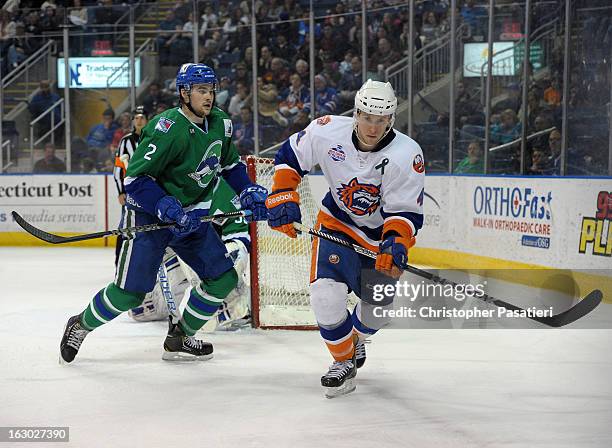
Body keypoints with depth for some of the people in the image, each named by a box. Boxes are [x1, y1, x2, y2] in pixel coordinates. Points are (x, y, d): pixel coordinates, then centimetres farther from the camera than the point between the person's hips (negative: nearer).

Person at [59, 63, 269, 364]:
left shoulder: (220, 124, 0)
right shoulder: (167, 129, -24)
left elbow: (230, 165, 18)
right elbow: (134, 179, -24)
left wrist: (249, 192, 3)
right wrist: (166, 207, -32)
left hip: (192, 215, 7)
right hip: (149, 215, -7)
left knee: (223, 278, -1)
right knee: (130, 291, -8)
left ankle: (179, 339, 14)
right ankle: (81, 325, 19)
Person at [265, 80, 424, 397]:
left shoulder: (407, 155, -26)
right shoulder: (328, 131, -21)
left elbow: (405, 212, -22)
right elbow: (289, 156, -3)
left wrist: (396, 244, -40)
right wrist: (283, 198, -13)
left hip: (382, 233, 0)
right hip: (337, 220, 0)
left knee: (378, 308, 6)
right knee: (326, 294, -17)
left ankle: (355, 337, 43)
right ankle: (344, 360, 7)